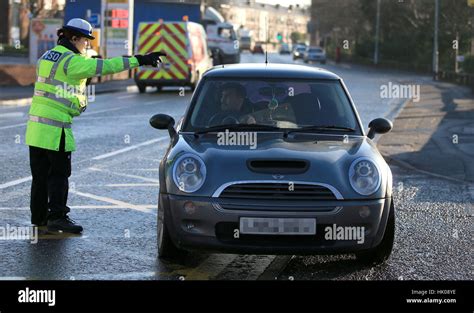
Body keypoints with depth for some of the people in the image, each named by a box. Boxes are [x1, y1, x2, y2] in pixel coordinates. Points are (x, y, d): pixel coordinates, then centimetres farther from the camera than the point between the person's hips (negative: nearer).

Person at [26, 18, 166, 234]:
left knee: (40, 174, 13)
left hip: (35, 124, 8)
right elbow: (105, 66, -21)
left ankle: (39, 216, 18)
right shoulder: (72, 61, -13)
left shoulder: (47, 56, 14)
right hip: (55, 127, -8)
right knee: (59, 174, -3)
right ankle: (57, 216, -6)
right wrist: (139, 60, -23)